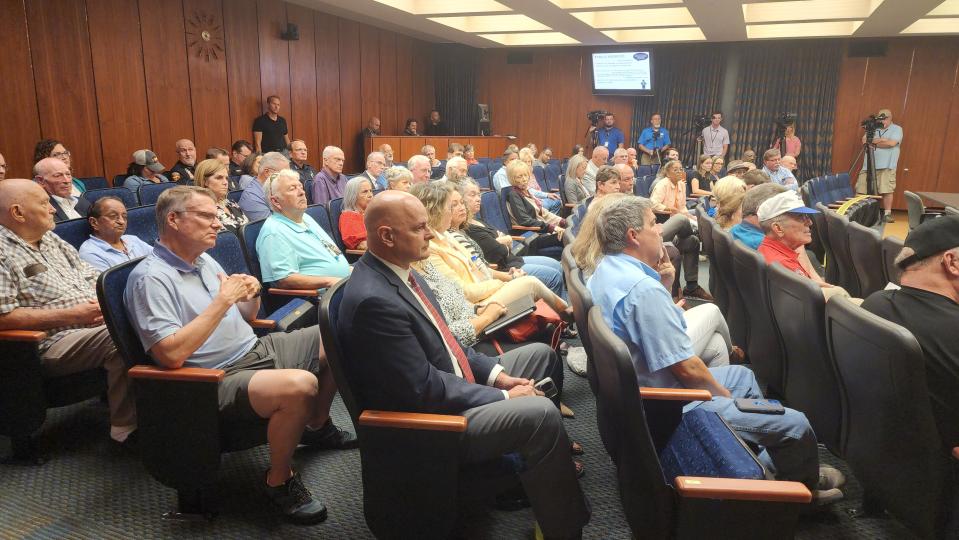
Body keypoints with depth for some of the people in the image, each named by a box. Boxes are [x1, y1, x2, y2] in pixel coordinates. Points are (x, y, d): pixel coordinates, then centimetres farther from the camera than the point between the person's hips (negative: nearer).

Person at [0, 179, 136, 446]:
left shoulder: (52, 240, 17)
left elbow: (91, 276, 21)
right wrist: (72, 315, -19)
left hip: (99, 321, 8)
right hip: (54, 341, -8)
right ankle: (127, 428, -18)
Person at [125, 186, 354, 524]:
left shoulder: (205, 260, 12)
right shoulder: (150, 278, -15)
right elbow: (172, 355, -27)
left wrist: (252, 294, -3)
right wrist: (222, 300, -23)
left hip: (258, 349, 9)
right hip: (221, 378, -9)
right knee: (299, 385, -36)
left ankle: (317, 426, 26)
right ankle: (279, 480, -9)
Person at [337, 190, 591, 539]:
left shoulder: (399, 271, 2)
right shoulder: (374, 299, -28)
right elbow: (425, 389, -26)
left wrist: (496, 373, 1)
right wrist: (503, 397, -16)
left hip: (450, 386, 10)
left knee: (539, 353, 16)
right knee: (542, 414, -24)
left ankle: (543, 468, 23)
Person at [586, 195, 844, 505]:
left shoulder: (605, 271, 2)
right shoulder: (642, 288, -29)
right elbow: (686, 367, -24)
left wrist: (664, 283, -2)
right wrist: (723, 395, -5)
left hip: (640, 389, 11)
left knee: (742, 375, 28)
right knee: (796, 424, -7)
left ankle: (768, 464, 37)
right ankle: (805, 488, 23)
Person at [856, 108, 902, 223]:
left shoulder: (896, 129, 4)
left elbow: (892, 143, -12)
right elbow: (864, 140, 3)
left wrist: (873, 142, -4)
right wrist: (880, 140, -9)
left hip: (887, 166, -4)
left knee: (887, 190, -8)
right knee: (861, 191, 0)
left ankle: (887, 214, -1)